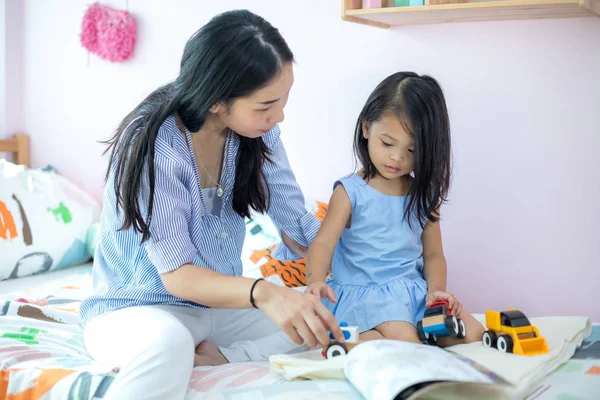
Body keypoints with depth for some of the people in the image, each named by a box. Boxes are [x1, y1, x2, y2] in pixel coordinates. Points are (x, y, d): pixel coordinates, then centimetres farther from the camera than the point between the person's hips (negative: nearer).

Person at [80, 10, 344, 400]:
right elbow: (177, 275, -26)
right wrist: (264, 293, -44)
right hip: (138, 309, -7)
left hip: (220, 302, 7)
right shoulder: (152, 143, -24)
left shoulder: (257, 131, -7)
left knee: (332, 316, -13)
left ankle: (214, 359, -18)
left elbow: (298, 224, 1)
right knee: (169, 343, -41)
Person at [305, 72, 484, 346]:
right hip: (365, 294, -6)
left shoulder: (424, 195, 10)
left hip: (414, 289, 6)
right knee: (404, 339, -31)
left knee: (471, 332, -10)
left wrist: (436, 291, -7)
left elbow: (433, 254, 13)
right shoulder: (351, 192, -4)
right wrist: (315, 281, -34)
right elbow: (323, 242, -13)